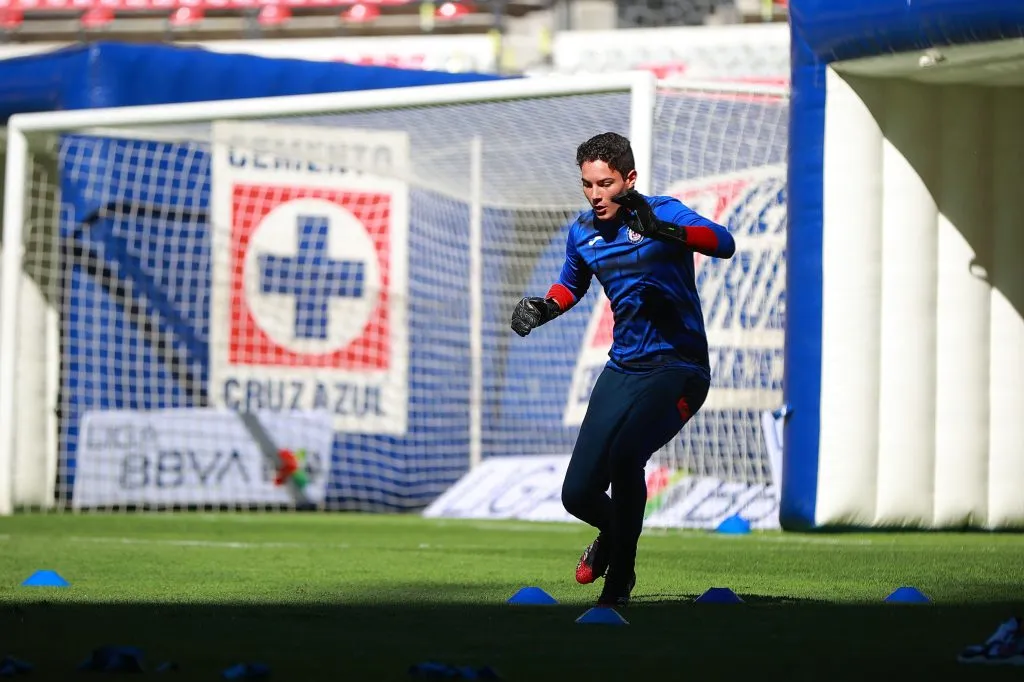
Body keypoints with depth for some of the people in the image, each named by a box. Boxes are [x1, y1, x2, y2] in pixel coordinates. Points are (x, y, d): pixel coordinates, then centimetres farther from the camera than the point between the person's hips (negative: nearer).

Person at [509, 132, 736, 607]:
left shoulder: (662, 212, -12)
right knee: (578, 495, 4)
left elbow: (723, 243, -31)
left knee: (624, 455, -31)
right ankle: (613, 532, 42)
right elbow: (572, 284, 27)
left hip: (678, 367, -6)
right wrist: (544, 308, 5)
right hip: (623, 368, 6)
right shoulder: (583, 233, 6)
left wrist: (663, 230, -46)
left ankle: (620, 579, -12)